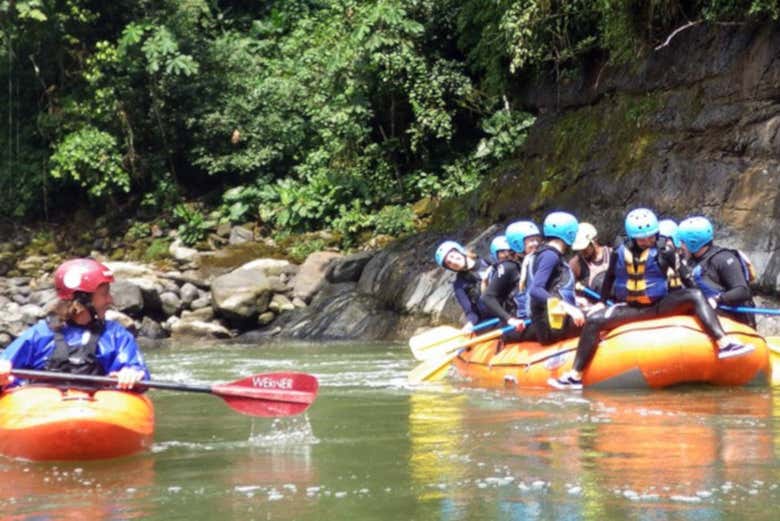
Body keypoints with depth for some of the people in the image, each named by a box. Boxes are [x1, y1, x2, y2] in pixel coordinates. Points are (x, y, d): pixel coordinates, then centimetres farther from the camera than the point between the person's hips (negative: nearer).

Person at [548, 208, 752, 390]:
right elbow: (609, 278, 17)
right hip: (630, 309, 1)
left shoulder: (663, 252, -3)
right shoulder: (620, 254, 2)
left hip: (660, 306, -1)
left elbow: (685, 276, 0)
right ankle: (575, 376, -21)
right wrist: (601, 302, 15)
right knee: (594, 321, -19)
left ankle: (724, 344, -39)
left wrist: (703, 301, -6)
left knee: (695, 296, -26)